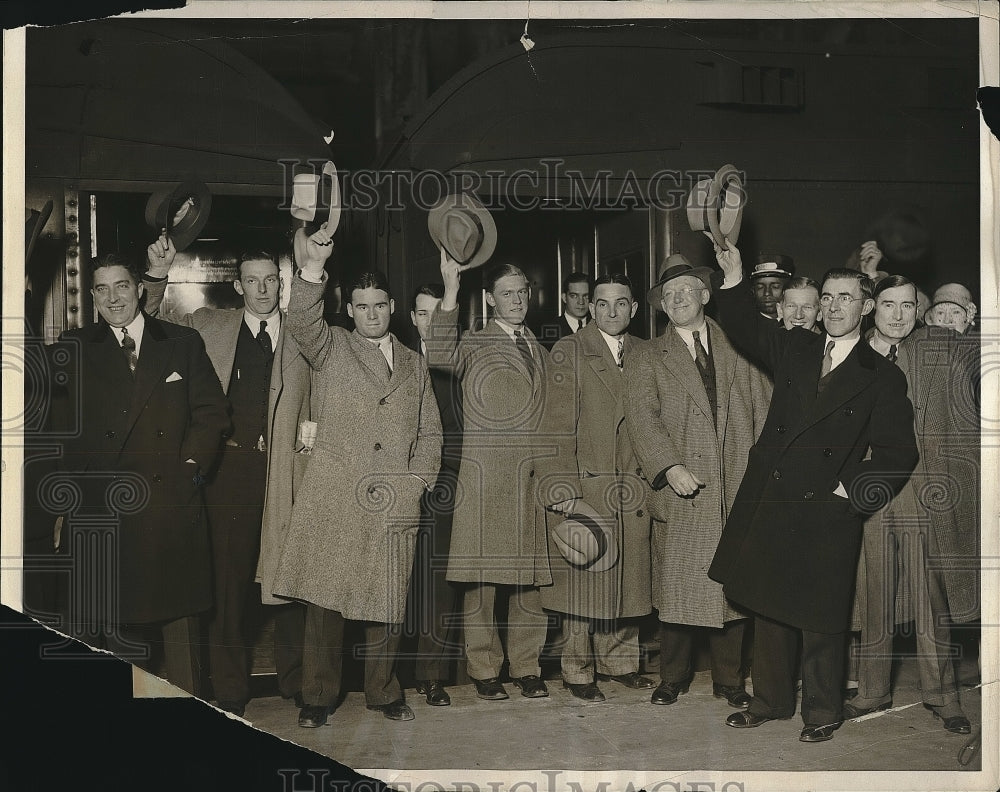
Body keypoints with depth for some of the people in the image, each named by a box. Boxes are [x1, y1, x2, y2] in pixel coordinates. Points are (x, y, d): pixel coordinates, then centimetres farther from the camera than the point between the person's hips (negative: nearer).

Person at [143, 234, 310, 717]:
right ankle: (230, 688, 17)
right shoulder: (209, 327, 11)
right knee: (229, 576, 5)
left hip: (283, 470, 0)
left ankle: (296, 680, 20)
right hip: (229, 467, 1)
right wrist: (157, 277, 4)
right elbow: (154, 324, 19)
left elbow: (310, 409, 10)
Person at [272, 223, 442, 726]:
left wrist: (418, 480, 4)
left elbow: (430, 432, 19)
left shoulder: (414, 365, 19)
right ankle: (318, 696, 10)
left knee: (388, 600, 6)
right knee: (324, 596, -3)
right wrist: (313, 267, -28)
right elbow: (302, 322, -12)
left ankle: (383, 692, 22)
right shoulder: (331, 349, 9)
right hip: (334, 497, -2)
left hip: (395, 503, 3)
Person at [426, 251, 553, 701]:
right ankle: (484, 670, 8)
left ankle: (526, 667, 15)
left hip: (535, 477, 5)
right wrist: (450, 293, -28)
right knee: (482, 577, -2)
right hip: (486, 476, -4)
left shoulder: (540, 352, 20)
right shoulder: (474, 345, 2)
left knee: (530, 577, 6)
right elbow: (441, 357, -22)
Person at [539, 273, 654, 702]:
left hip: (632, 489, 4)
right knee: (580, 582, 0)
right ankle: (578, 671, 11)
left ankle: (618, 661, 24)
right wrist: (563, 489, -13)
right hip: (583, 488, -4)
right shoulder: (568, 351, -1)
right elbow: (558, 425, -6)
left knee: (625, 580, 10)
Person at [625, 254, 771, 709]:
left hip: (737, 490, 1)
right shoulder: (649, 358, 9)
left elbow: (765, 410, 11)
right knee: (675, 588, 2)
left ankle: (729, 679, 19)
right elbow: (641, 417, -4)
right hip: (682, 492, -1)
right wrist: (669, 467, -18)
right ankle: (672, 676, 19)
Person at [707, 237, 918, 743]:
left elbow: (898, 454, 1)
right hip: (767, 503, 4)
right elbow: (744, 329, 2)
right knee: (768, 607, 13)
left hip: (823, 514, -3)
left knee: (819, 620, 3)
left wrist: (854, 490, -7)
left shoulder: (883, 378, 1)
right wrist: (734, 280, -13)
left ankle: (822, 712, 20)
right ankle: (771, 700, 27)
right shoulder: (793, 349, 10)